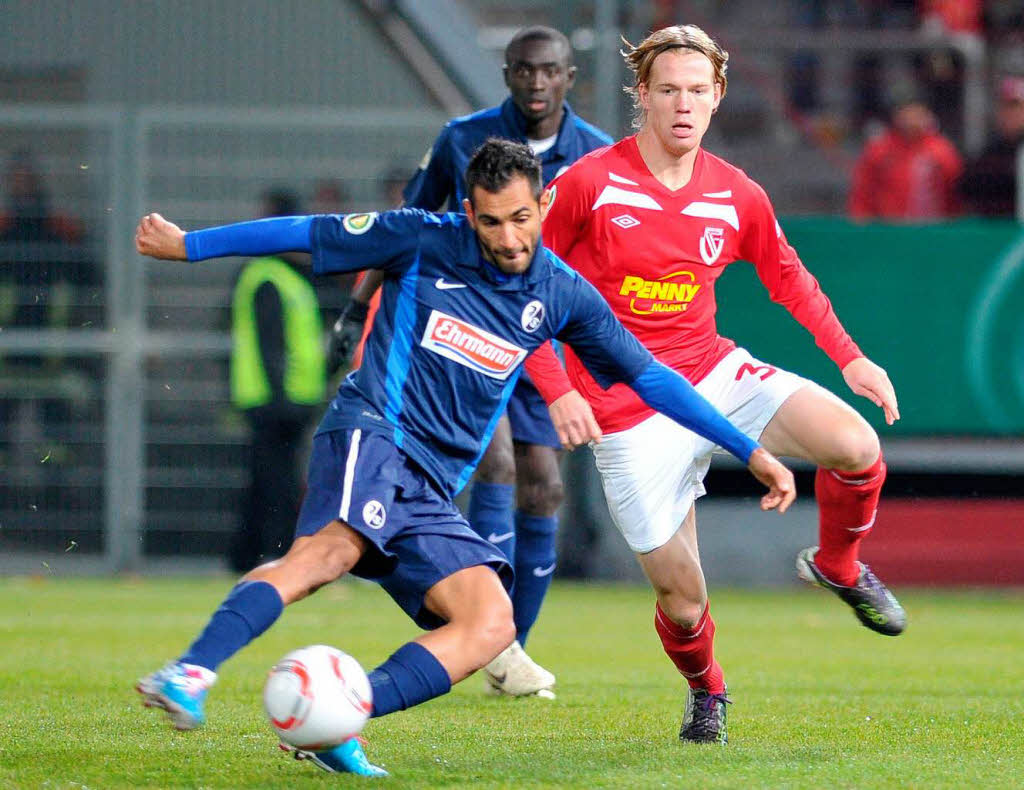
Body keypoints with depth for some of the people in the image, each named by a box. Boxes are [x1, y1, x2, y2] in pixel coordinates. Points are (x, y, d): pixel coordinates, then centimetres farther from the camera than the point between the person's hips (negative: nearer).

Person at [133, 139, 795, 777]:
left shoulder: (563, 295, 11)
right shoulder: (424, 242, 1)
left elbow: (651, 377, 18)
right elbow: (307, 234, 8)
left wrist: (752, 453, 17)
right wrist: (187, 245, 13)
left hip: (431, 493, 5)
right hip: (373, 435, -5)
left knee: (492, 625, -18)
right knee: (332, 548, -37)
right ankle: (190, 676, -54)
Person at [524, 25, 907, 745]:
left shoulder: (737, 196, 1)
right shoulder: (589, 184, -11)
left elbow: (787, 275, 19)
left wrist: (849, 358, 10)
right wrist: (556, 391, -13)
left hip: (715, 373, 3)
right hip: (627, 410, -3)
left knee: (856, 445, -22)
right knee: (681, 595, -4)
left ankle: (838, 566, 10)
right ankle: (705, 691, 32)